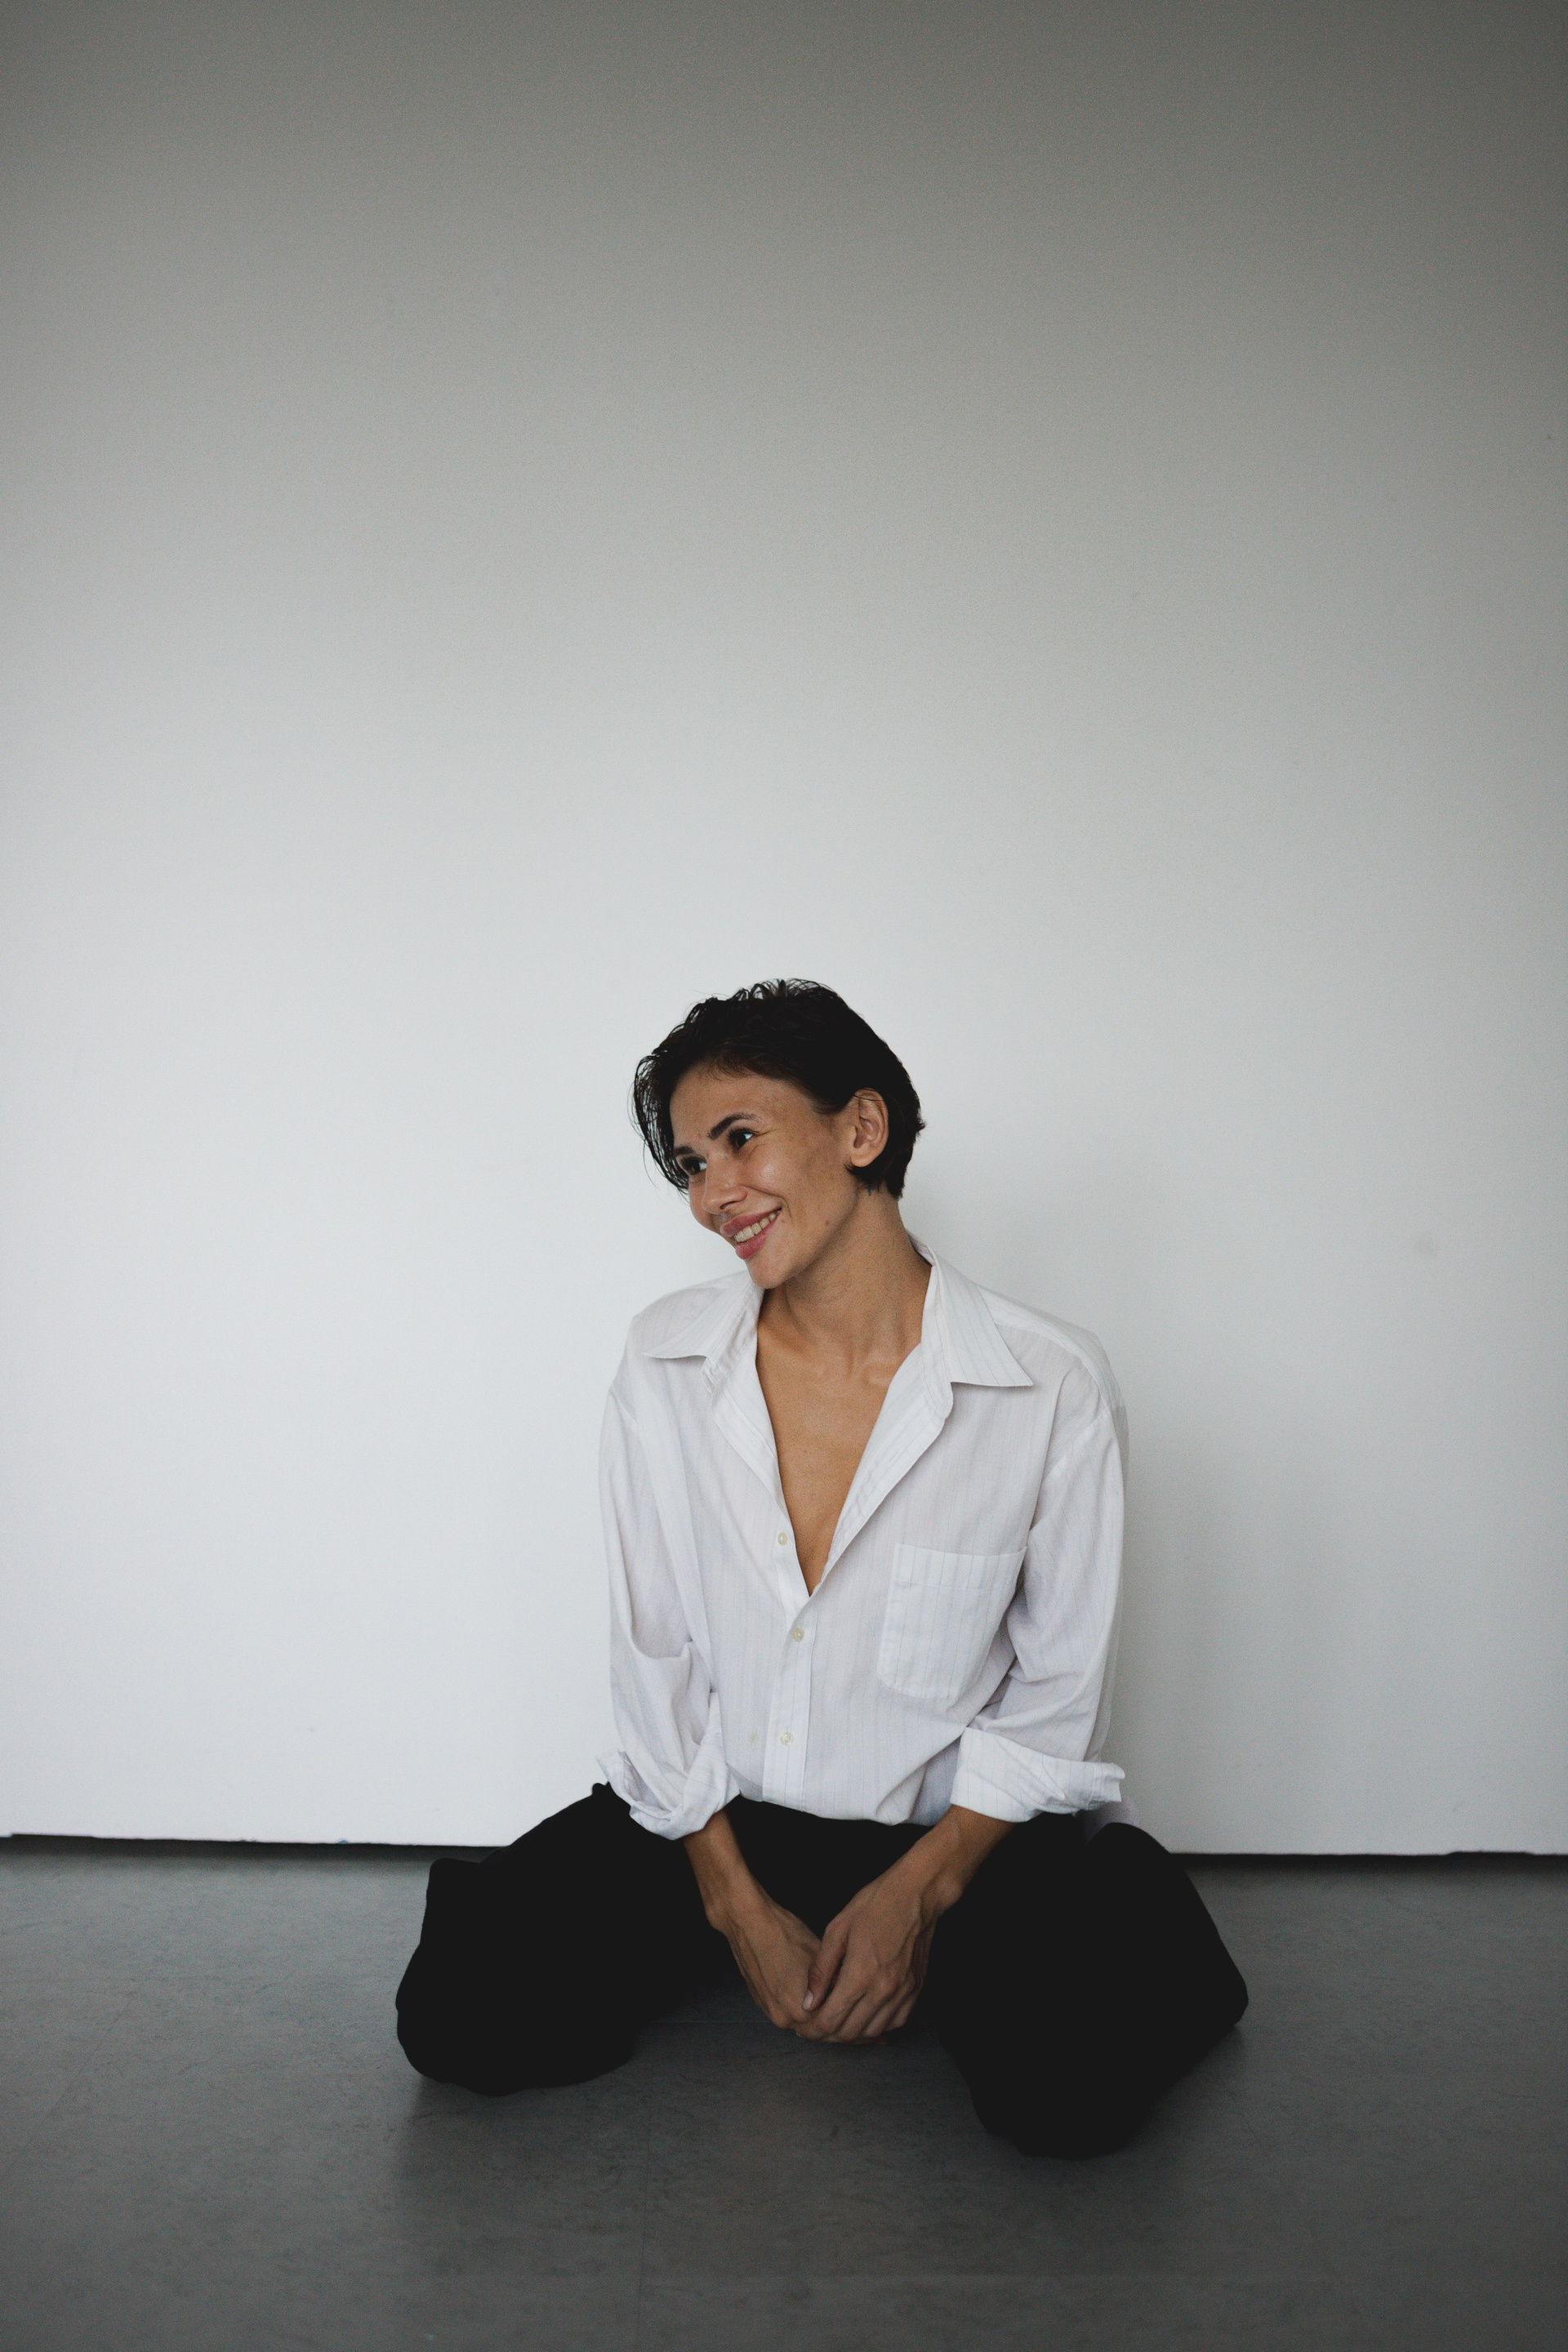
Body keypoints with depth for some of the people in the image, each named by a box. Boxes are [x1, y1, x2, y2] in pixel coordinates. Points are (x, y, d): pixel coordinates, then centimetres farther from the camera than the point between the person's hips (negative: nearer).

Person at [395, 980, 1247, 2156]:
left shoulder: (1052, 1385, -12)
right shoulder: (667, 1361, -4)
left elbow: (1056, 1700, -4)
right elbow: (653, 1655, 1)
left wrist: (916, 1892, -12)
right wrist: (736, 1902, -5)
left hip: (951, 1831, -2)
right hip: (712, 1820, 3)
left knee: (1074, 2090, -28)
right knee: (463, 2020, -17)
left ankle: (919, 1951, 7)